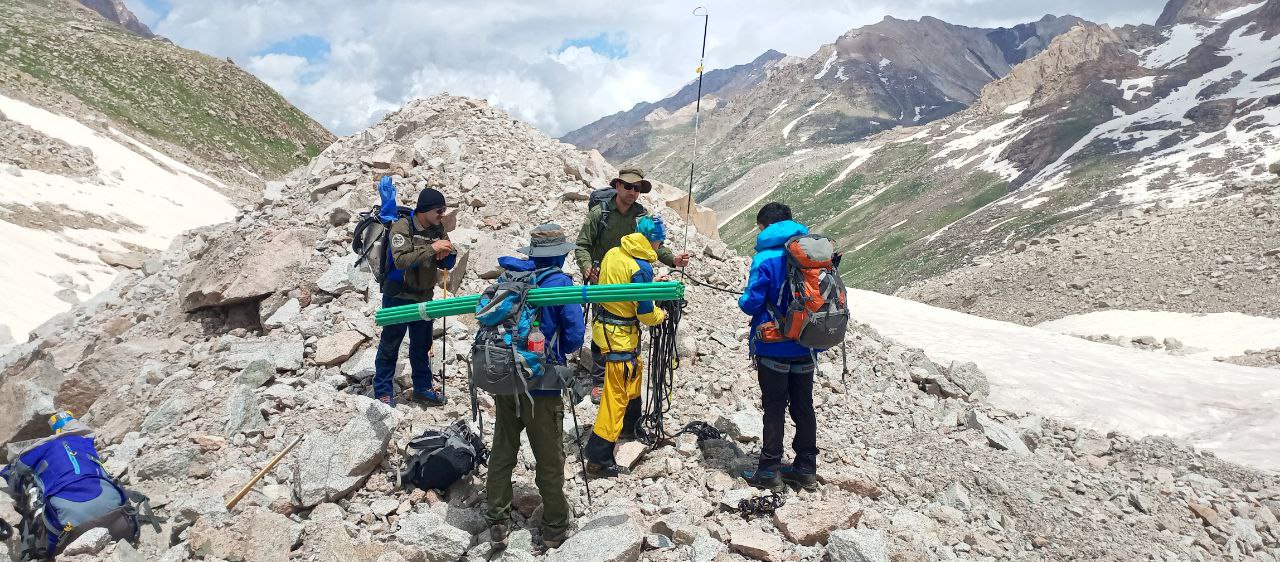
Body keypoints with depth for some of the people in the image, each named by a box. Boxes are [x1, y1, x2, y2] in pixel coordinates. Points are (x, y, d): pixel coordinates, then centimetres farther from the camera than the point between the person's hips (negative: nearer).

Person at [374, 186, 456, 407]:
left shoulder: (438, 229, 2)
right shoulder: (402, 227, -16)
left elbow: (449, 264, 4)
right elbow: (400, 260, -30)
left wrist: (445, 255, -19)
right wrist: (431, 249, -33)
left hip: (424, 297, 6)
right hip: (398, 296, -6)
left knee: (422, 345, 16)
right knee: (389, 345, 3)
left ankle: (422, 387, 29)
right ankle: (383, 392, 13)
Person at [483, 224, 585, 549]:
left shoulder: (511, 277, 3)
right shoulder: (560, 283, -11)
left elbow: (504, 261, 26)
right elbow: (575, 336, -14)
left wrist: (532, 265, 15)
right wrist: (555, 351, 5)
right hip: (541, 385, -5)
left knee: (502, 453, 16)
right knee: (549, 460, 8)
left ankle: (497, 522, 25)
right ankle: (554, 528, 21)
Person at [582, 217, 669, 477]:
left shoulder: (613, 253, 2)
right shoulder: (641, 267, -20)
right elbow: (646, 313, -17)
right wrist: (661, 314, 4)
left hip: (603, 324, 9)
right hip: (620, 335, -9)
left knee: (634, 372, 29)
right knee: (617, 394, -3)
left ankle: (630, 426, 47)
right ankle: (598, 458, -1)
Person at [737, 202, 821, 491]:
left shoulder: (766, 259, -15)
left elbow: (751, 303, -17)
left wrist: (743, 300, 5)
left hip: (774, 346, -5)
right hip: (806, 346, 5)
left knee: (774, 407, 5)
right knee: (803, 406, 14)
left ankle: (770, 470, 12)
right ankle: (806, 468, 24)